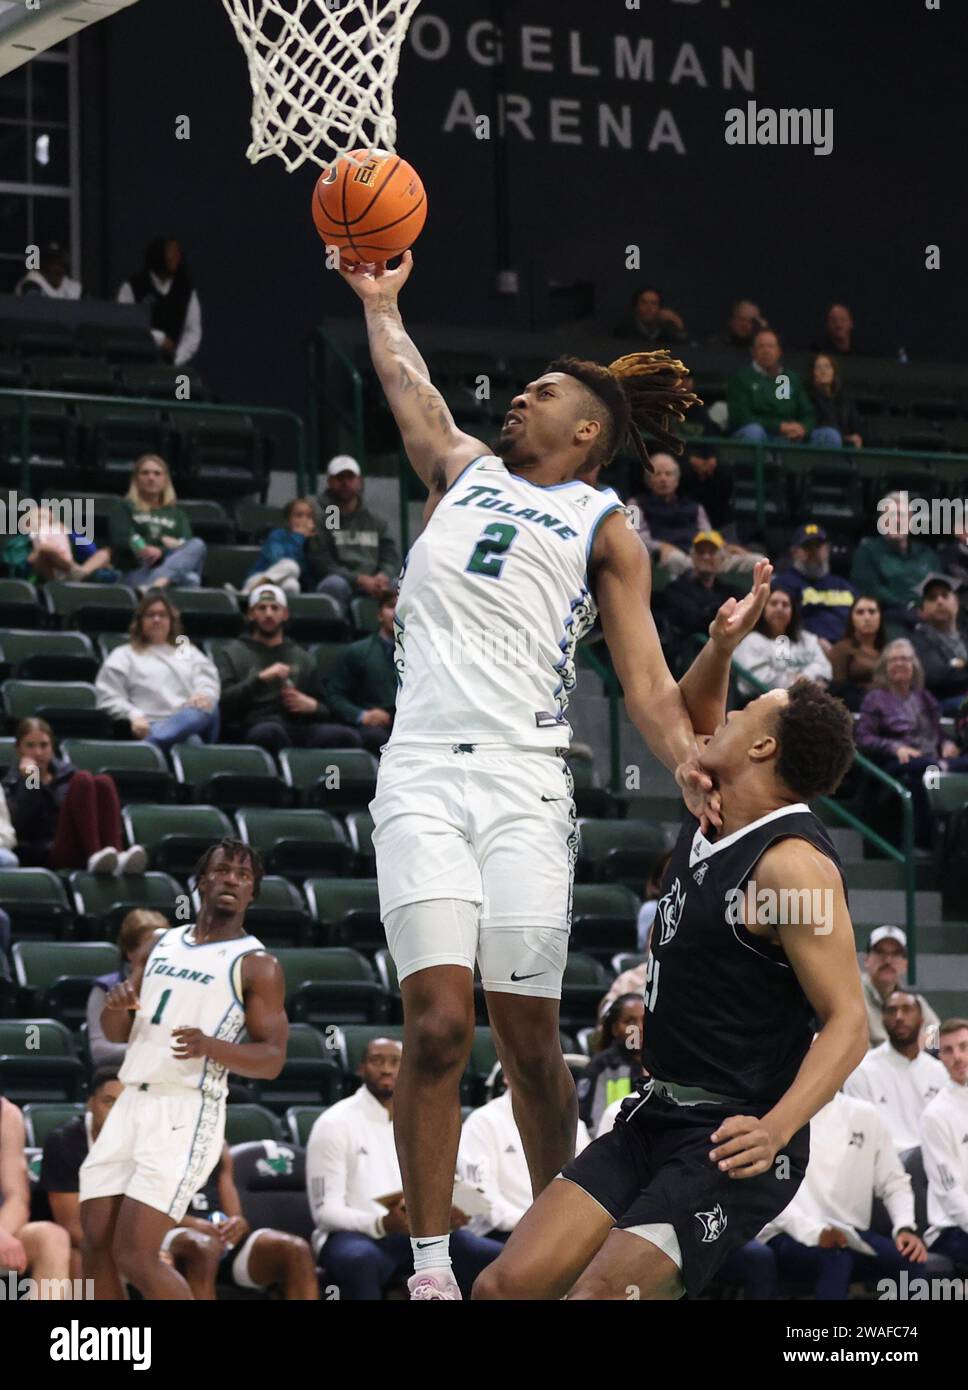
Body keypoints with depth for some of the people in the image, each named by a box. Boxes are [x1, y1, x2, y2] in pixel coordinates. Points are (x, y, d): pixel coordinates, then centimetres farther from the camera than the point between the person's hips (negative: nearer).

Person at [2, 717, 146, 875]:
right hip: (47, 856, -3)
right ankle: (95, 857, -44)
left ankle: (117, 856, -42)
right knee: (82, 780, -22)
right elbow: (17, 828, -3)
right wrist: (28, 782, -6)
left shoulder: (68, 774, 26)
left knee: (103, 781, -21)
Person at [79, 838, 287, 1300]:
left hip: (185, 1113, -7)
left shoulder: (256, 965, 0)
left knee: (136, 1257, -14)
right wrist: (116, 1003, -4)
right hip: (131, 1104, 7)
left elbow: (271, 1059, -6)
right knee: (96, 1246, 2)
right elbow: (116, 1033, 20)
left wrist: (211, 1046, -24)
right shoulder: (163, 943, 18)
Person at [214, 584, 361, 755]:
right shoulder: (231, 654, 18)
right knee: (270, 732, -42)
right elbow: (222, 701, 1)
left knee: (348, 737, -27)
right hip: (251, 728, -3)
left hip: (298, 728, 3)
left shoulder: (303, 658, 28)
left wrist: (312, 706, 3)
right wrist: (260, 679, -10)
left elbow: (326, 713, 26)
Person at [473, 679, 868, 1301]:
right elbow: (696, 714, 31)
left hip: (732, 1142, -8)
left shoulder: (792, 862, -16)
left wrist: (774, 1130, -33)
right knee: (505, 1288, -6)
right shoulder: (711, 811, 9)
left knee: (597, 1296, -25)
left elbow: (848, 1024, -20)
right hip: (653, 1115, 8)